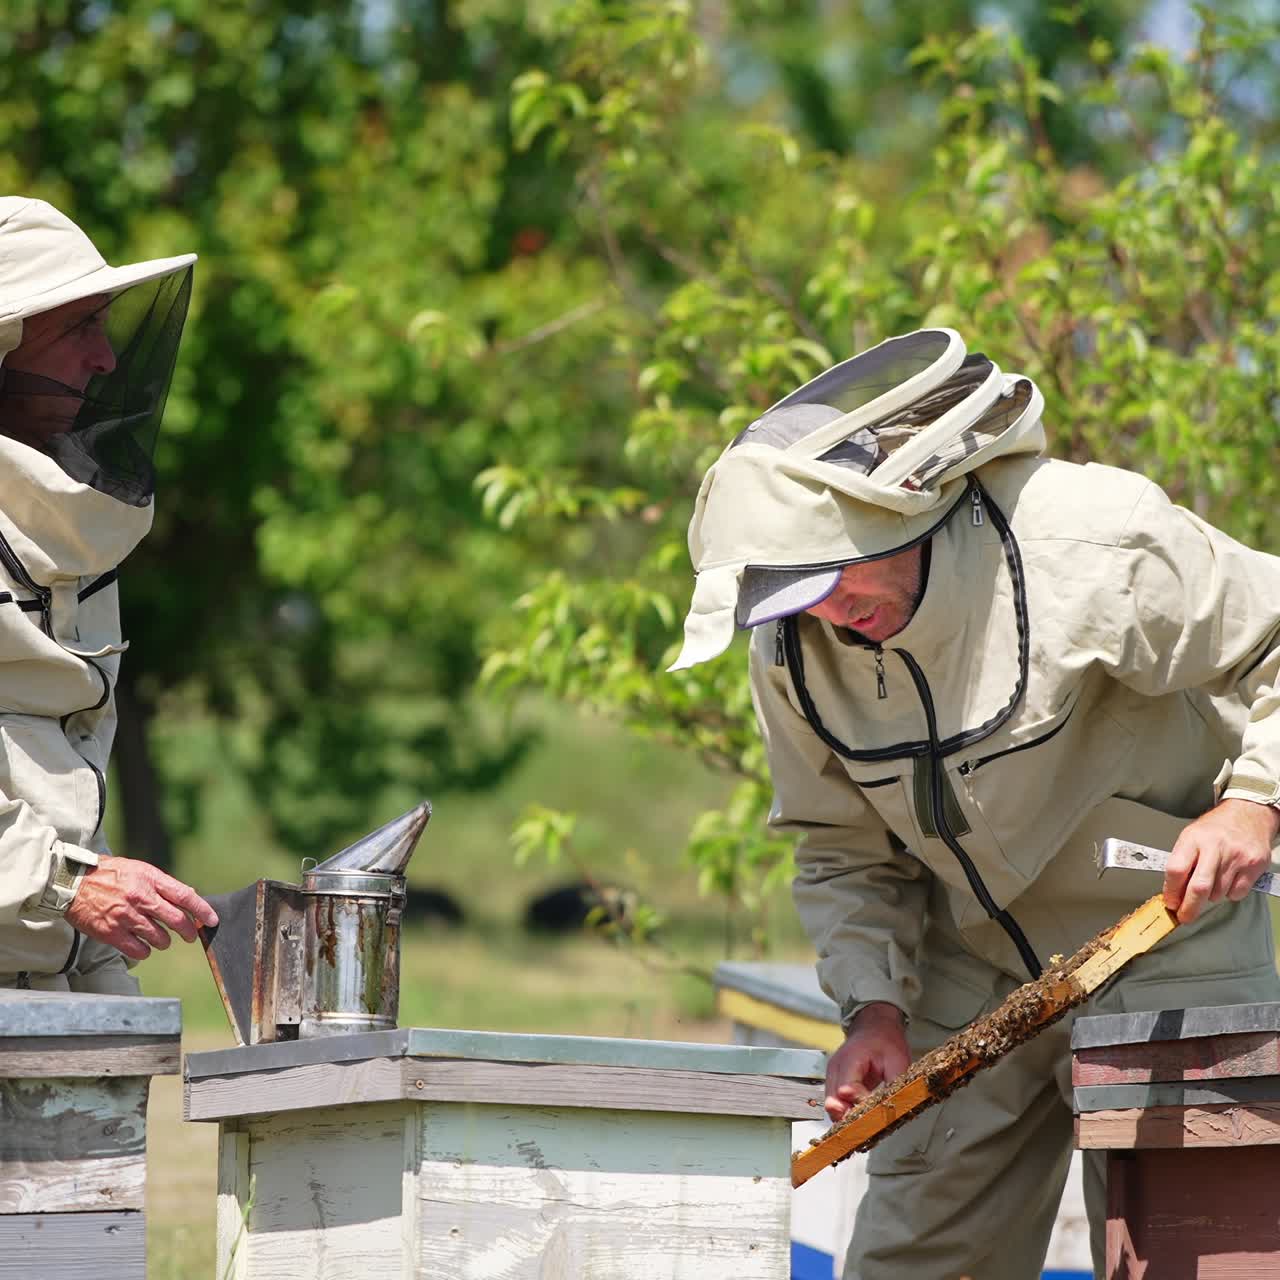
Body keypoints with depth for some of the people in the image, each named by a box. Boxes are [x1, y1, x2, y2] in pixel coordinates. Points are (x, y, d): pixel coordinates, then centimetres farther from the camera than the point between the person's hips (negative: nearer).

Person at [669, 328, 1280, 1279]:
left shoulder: (1093, 543, -24)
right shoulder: (794, 646, -6)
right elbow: (844, 851, 5)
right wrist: (875, 1005, -9)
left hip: (1162, 947, -4)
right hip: (974, 977, 5)